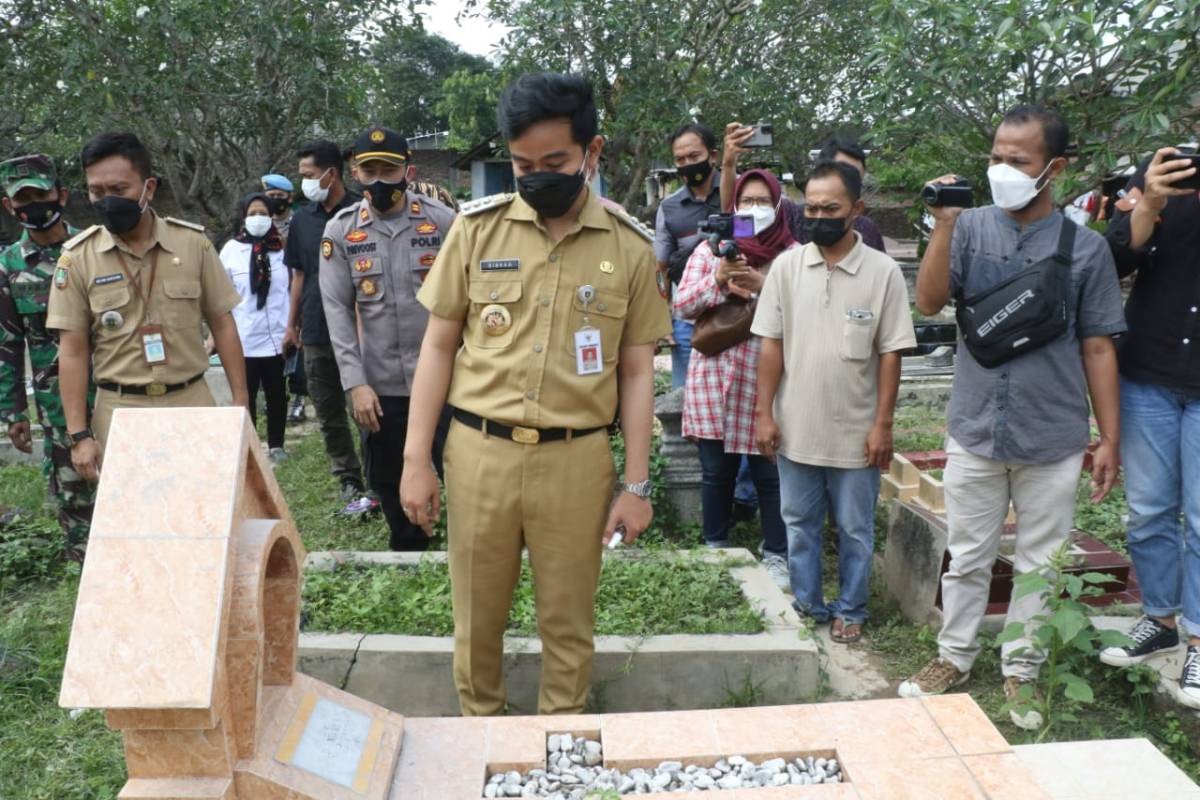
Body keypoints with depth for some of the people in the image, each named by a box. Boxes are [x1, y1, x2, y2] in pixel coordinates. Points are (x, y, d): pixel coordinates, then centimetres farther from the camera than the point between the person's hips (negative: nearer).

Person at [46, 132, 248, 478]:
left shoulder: (193, 242, -2)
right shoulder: (77, 257, -3)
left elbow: (222, 324, 3)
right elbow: (73, 351, -2)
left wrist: (240, 401, 0)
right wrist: (79, 434, -6)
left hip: (192, 403, 1)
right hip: (120, 411, 0)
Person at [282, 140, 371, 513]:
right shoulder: (302, 219, 10)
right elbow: (299, 274, 16)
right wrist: (292, 324, 15)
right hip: (316, 333, 5)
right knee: (329, 416, 9)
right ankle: (350, 484, 19)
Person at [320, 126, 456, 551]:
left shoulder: (443, 222, -3)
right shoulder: (340, 231, 1)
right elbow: (338, 311, -1)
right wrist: (356, 383, -9)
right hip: (380, 385, 2)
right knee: (390, 484, 15)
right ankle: (408, 556, 36)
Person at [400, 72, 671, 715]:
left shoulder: (629, 246, 0)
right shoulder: (477, 227, 1)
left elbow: (637, 371, 4)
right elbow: (438, 346, 4)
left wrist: (637, 484, 1)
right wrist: (416, 459, -1)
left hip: (577, 458, 0)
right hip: (478, 450, 1)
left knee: (568, 621, 12)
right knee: (477, 615, 14)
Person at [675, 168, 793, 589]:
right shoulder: (711, 249, 9)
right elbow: (682, 305, 3)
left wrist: (763, 285, -17)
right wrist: (717, 279, -12)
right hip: (715, 376, 2)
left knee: (769, 472, 3)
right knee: (716, 470, 10)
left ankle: (776, 555, 18)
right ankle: (715, 547, 26)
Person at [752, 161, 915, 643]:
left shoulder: (883, 271, -6)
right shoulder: (786, 266, -1)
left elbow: (890, 354, -4)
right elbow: (771, 345, 0)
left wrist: (883, 424, -7)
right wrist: (764, 413, -3)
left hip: (856, 432, -2)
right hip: (796, 429, 2)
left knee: (855, 530, 12)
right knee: (799, 525, 14)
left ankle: (850, 611, 29)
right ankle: (807, 606, 30)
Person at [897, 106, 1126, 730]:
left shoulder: (1084, 248, -2)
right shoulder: (972, 228, -1)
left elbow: (1097, 348, 2)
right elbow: (929, 303, -12)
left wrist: (1109, 439, 1)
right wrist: (943, 227, -22)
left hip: (1053, 441, 0)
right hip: (975, 432, 0)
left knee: (1040, 564, 12)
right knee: (967, 558, 14)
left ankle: (1021, 669, 29)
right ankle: (954, 657, 31)